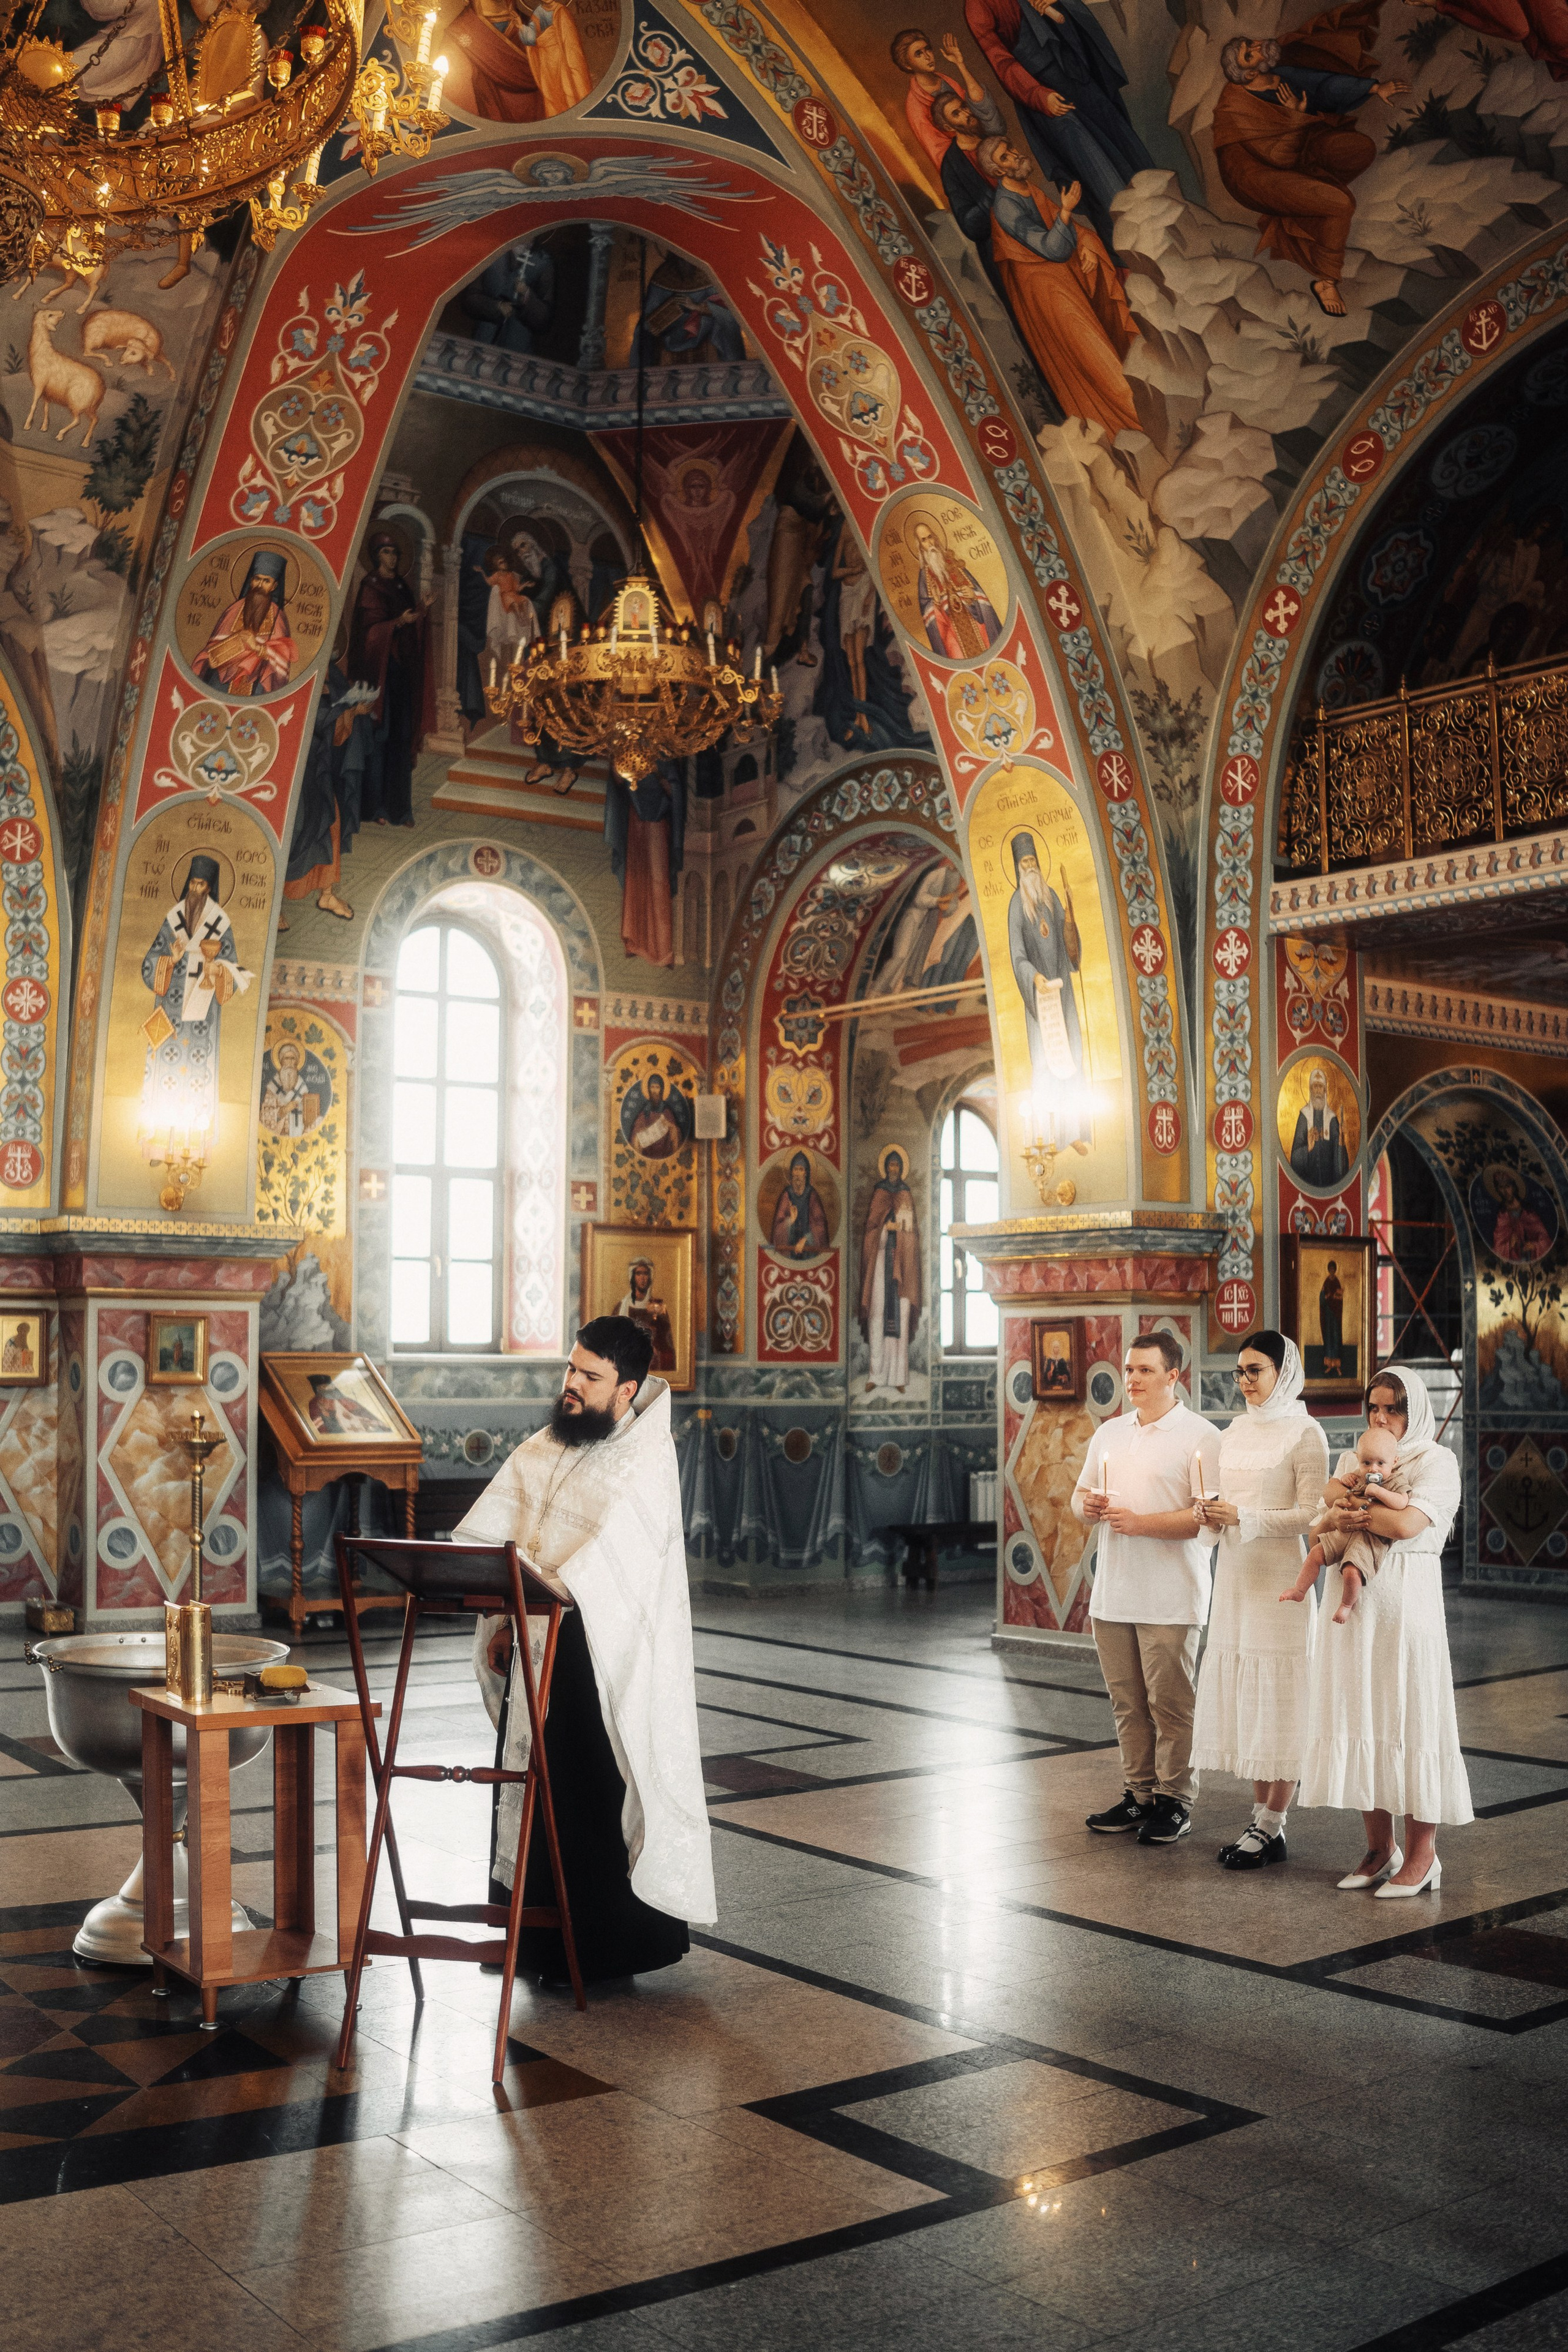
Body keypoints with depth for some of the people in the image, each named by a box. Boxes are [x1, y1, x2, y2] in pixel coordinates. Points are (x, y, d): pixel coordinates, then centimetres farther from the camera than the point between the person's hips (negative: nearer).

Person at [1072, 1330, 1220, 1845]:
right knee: (1126, 1701, 10)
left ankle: (1174, 1802, 10)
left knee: (1169, 1703, -1)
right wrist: (1087, 1506, -2)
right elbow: (1081, 1496, 22)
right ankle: (1138, 1794, 21)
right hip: (1112, 1592, 6)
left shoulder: (1200, 1437, -7)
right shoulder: (1109, 1433, 15)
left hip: (1169, 1599, -6)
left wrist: (1141, 1522, -20)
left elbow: (1210, 1517, -15)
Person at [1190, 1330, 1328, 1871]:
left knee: (1278, 1705, -3)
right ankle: (1262, 1820, 15)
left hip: (1280, 1580, -7)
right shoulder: (1236, 1432, 15)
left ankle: (1270, 1830, 2)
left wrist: (1243, 1518, -19)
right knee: (1242, 1701, 7)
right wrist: (1213, 1516, 0)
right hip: (1235, 1579, 7)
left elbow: (1310, 1514, -12)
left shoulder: (1304, 1434, -6)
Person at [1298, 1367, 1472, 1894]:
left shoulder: (1436, 1461, -3)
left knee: (1411, 1721, -3)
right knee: (1360, 1720, 6)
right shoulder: (1352, 1460, 14)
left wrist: (1348, 1509, -7)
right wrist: (1339, 1517, -14)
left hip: (1406, 1607, -5)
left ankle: (1421, 1855, 7)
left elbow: (1407, 1523, -18)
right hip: (1354, 1607, 5)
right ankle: (1380, 1848, 16)